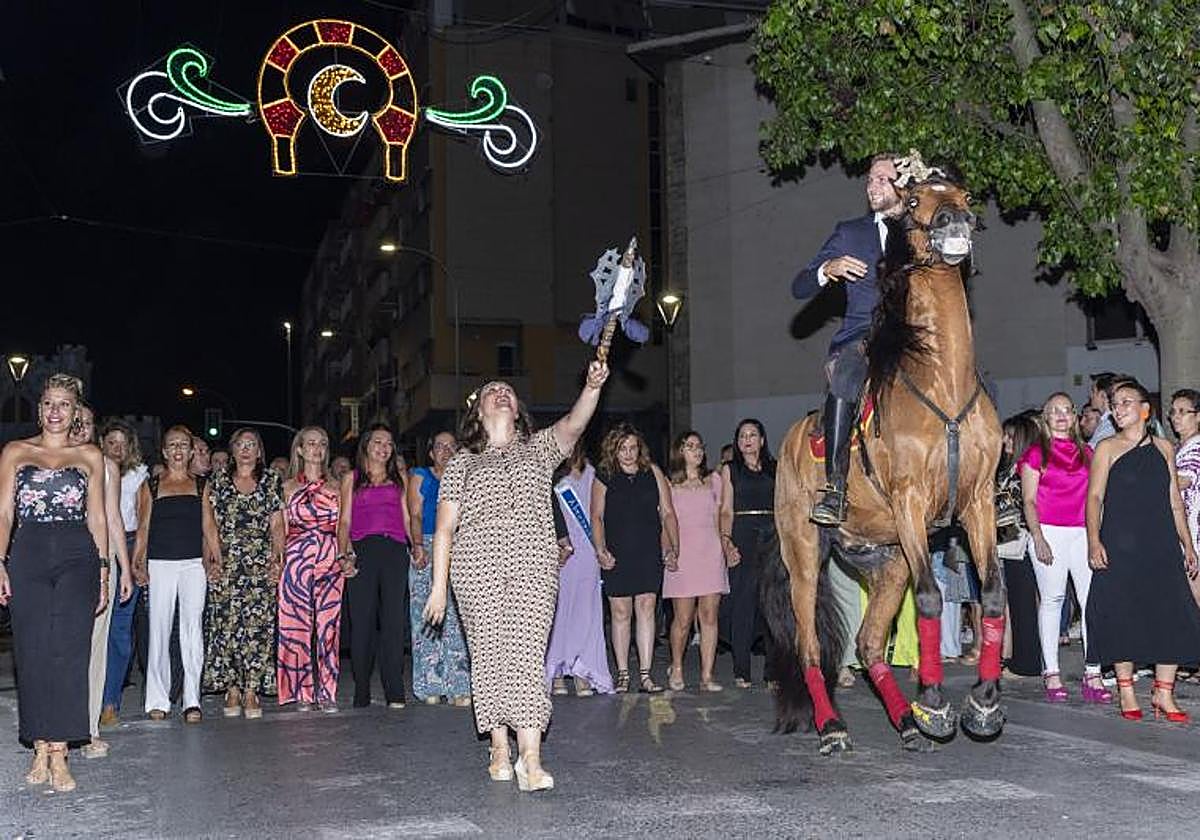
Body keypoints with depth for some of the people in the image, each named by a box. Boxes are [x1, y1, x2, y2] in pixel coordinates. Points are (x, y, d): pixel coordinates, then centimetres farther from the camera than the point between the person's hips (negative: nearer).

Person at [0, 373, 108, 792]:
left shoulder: (90, 456, 13)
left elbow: (97, 518, 12)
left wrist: (103, 570, 5)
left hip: (77, 556, -1)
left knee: (67, 651, -10)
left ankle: (59, 755, -10)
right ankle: (40, 751, 8)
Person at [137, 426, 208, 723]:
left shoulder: (201, 485, 12)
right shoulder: (151, 485, 12)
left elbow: (207, 527, 11)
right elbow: (143, 527, 9)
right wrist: (137, 565, -1)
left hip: (193, 565, 0)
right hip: (160, 564, 1)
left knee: (193, 629, -8)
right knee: (159, 630, 1)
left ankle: (192, 699, -7)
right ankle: (158, 700, 8)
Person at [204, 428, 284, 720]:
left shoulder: (272, 480, 10)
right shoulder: (219, 481, 13)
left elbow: (277, 524, 7)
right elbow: (212, 523, 9)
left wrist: (277, 559, -3)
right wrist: (216, 556, -3)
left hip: (261, 562, -1)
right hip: (226, 562, 1)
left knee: (258, 624, -7)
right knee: (226, 624, -4)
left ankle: (251, 691, -4)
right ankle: (232, 689, 3)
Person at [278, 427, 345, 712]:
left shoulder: (335, 487, 13)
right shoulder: (288, 487, 10)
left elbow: (342, 527, 13)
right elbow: (282, 529, 9)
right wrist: (278, 559, -2)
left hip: (330, 560, 1)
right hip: (297, 558, -1)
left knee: (328, 625, -2)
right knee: (298, 625, -2)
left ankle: (327, 692, 4)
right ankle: (303, 693, 6)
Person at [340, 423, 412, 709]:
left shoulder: (399, 477, 21)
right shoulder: (352, 478, 17)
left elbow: (408, 517, 18)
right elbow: (344, 521, 11)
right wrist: (344, 555, -2)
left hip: (395, 551, 1)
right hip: (362, 551, -1)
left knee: (394, 621, -6)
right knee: (362, 621, -3)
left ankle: (395, 694, -6)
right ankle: (362, 693, 4)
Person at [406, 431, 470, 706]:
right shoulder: (420, 477, 10)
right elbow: (415, 515, 0)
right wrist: (418, 545, -16)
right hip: (428, 550, -2)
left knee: (458, 618, -5)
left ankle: (458, 686, -5)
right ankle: (431, 686, -4)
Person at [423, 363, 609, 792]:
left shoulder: (539, 448, 17)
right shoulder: (462, 463, 14)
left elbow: (573, 424, -3)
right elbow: (444, 528, 10)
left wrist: (592, 386, -23)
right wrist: (439, 586, 3)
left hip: (534, 564, 0)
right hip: (477, 567, 1)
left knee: (527, 654, -10)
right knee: (489, 654, 0)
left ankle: (531, 759, -16)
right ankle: (499, 750, 12)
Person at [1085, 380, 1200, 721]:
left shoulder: (1163, 448, 13)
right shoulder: (1107, 448, 4)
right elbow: (1094, 497, -3)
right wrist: (1094, 541, -15)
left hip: (1162, 545, 3)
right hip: (1119, 546, -3)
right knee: (1121, 615, -2)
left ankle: (1164, 693, 9)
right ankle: (1126, 691, 10)